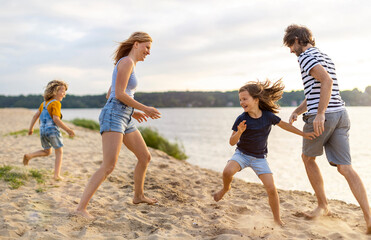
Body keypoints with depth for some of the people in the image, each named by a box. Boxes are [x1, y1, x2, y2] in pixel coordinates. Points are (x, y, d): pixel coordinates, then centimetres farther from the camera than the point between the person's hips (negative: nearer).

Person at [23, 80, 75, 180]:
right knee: (59, 152, 7)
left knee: (47, 152, 24)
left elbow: (35, 116, 15)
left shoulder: (44, 103, 15)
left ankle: (29, 155, 4)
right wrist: (68, 129, -18)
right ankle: (57, 175, 1)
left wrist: (31, 128, 23)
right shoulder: (56, 103, -10)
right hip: (52, 130, -7)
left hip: (42, 131, 7)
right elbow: (56, 119, -20)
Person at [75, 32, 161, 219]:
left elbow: (110, 94, 25)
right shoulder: (127, 61, -8)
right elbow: (119, 94, -16)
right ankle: (81, 207, -17)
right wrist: (144, 109, -9)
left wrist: (132, 112, 27)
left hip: (124, 119, 10)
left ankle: (138, 196, 33)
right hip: (113, 117, -10)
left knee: (145, 157, 16)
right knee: (109, 166, -19)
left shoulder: (127, 64, 22)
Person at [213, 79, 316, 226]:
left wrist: (303, 134, 18)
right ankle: (226, 188, 6)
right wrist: (239, 132, -35)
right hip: (242, 153, -1)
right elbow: (232, 142, -14)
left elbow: (283, 125, 10)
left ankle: (277, 219, 14)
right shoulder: (242, 119, -15)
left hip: (259, 157, 1)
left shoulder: (268, 116, -10)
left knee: (271, 189, -8)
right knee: (227, 171, -30)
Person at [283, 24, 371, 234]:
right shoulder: (325, 57, 25)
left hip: (321, 118, -7)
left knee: (308, 158, 18)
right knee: (346, 168, 1)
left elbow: (327, 81, -23)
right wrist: (297, 111, 26)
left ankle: (323, 205, 24)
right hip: (340, 114, 8)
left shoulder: (306, 57, -6)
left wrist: (320, 114, -28)